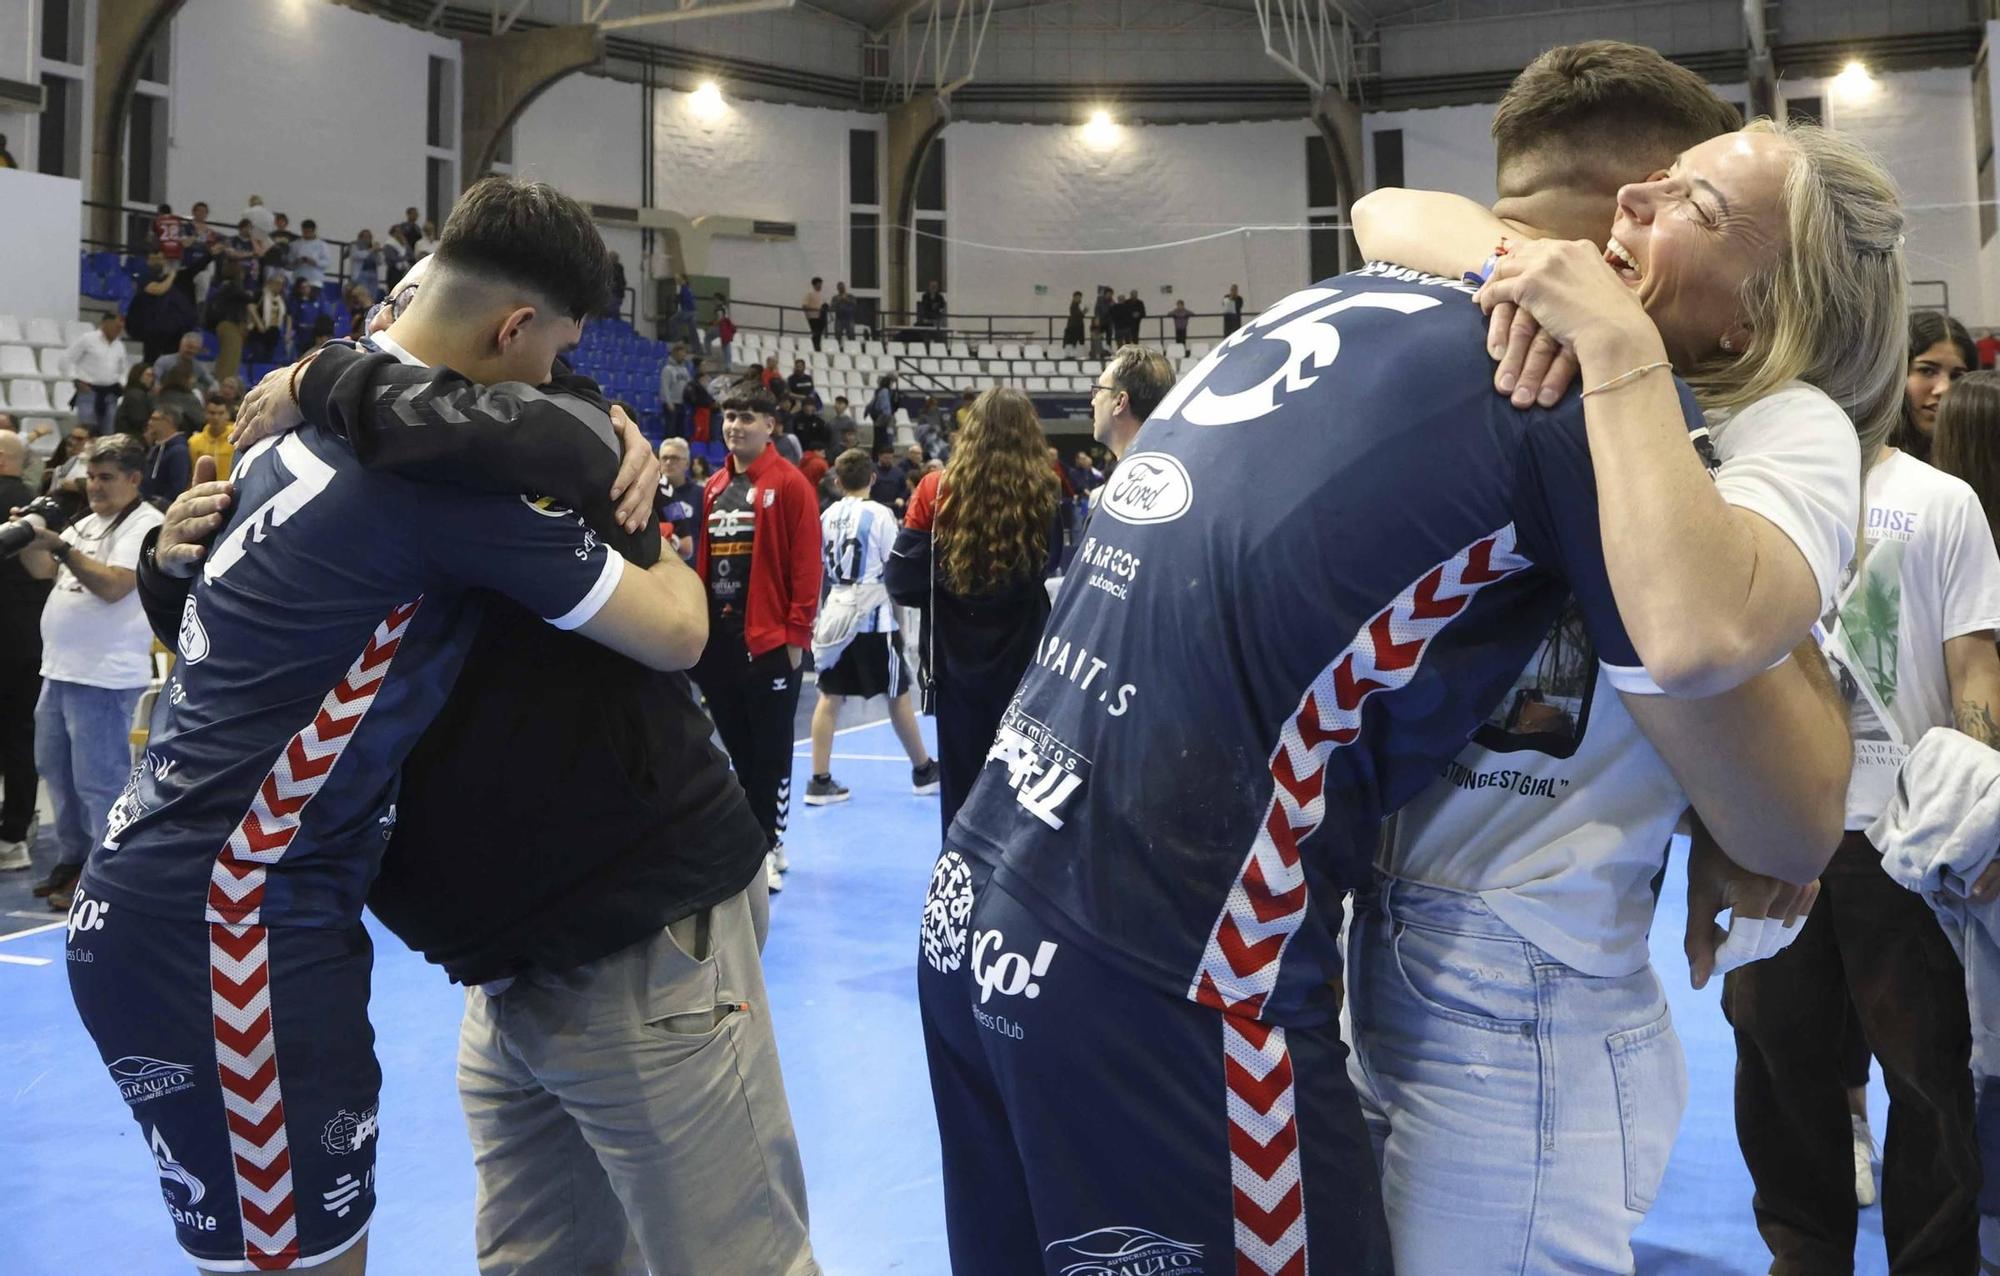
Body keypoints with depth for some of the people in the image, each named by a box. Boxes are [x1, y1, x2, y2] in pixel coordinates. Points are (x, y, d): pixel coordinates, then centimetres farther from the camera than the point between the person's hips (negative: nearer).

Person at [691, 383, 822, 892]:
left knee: (771, 753, 1)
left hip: (769, 642, -6)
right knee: (738, 749, 13)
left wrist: (797, 633, -13)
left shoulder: (789, 484, -6)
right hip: (718, 640, 6)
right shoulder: (713, 488, 14)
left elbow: (806, 563, -10)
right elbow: (702, 560, 16)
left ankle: (769, 850, 10)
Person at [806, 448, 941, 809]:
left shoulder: (828, 516, 6)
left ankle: (820, 781, 3)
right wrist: (898, 618, 0)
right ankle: (923, 771, 21)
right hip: (873, 615, -4)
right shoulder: (879, 514, -8)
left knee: (830, 695, 6)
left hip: (836, 613, 5)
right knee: (897, 695, 7)